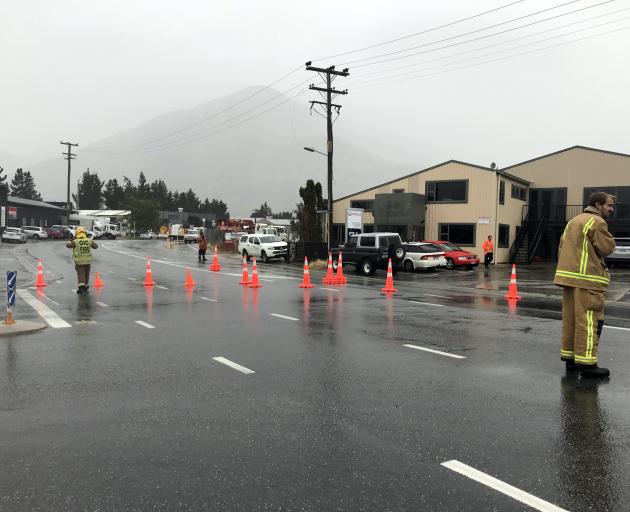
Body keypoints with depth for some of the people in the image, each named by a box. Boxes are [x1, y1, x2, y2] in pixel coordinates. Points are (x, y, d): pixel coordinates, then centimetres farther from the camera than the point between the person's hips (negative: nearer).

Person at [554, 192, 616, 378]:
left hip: (568, 275, 9)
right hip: (587, 280, -9)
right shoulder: (597, 222, -9)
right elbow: (608, 248, -10)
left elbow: (562, 247, 19)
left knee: (570, 319, 12)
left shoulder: (573, 221, 19)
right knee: (589, 321, -5)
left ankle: (569, 357, 18)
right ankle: (586, 363, -4)